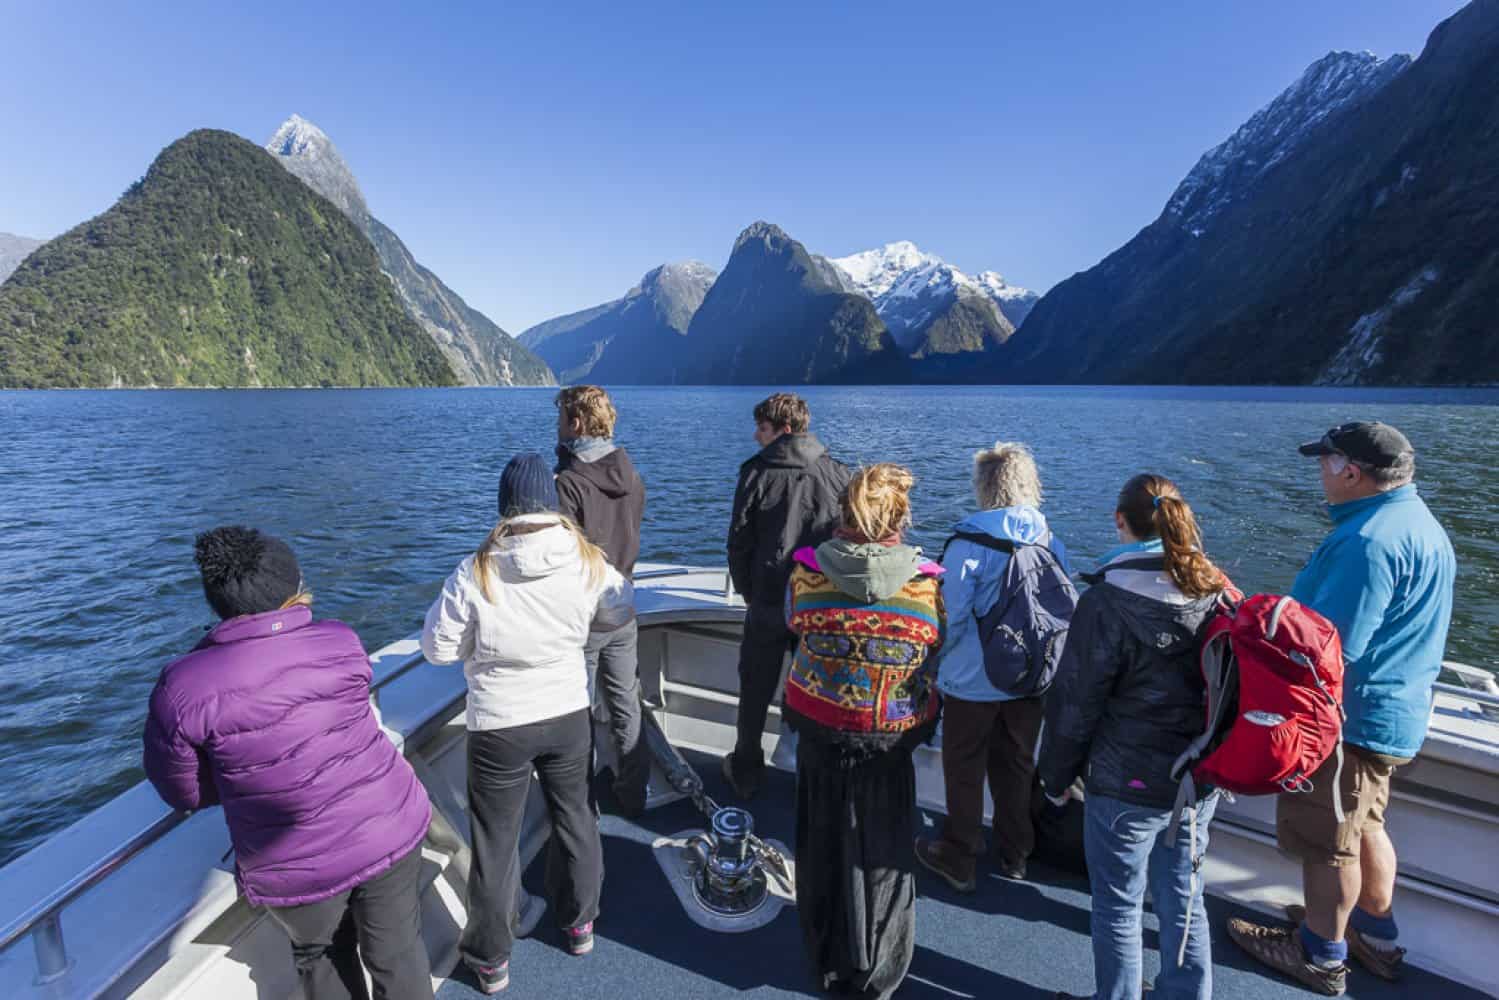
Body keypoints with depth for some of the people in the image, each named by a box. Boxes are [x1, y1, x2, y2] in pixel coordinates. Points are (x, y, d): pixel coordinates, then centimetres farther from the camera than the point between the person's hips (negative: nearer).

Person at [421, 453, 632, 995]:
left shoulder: (476, 573, -21)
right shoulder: (588, 561, -15)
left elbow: (439, 648, -11)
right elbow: (619, 614, 3)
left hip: (498, 727, -2)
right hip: (569, 716, 2)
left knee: (495, 842, 18)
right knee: (575, 820, 24)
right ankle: (579, 923, 45)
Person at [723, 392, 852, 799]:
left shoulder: (757, 473, -9)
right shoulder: (838, 473, -2)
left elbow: (739, 541, -6)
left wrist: (748, 592, 8)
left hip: (768, 601, -2)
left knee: (755, 689, 14)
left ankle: (746, 773, 28)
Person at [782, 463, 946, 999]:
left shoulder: (807, 570, -17)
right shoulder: (927, 582, -19)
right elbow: (940, 649, -4)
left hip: (820, 730, 1)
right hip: (892, 737, -1)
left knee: (824, 846, 22)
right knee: (882, 854, 19)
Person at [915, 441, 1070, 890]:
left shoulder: (970, 542, -20)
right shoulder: (1052, 543, -2)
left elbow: (951, 614, -21)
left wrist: (937, 664, -5)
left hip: (973, 681, -5)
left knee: (964, 770, 12)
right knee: (1017, 766, 22)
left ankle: (959, 860, 27)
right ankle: (1015, 853, 38)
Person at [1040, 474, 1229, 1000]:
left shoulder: (1107, 600, -19)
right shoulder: (1217, 589, -1)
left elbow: (1075, 699, -14)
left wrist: (1057, 775, 0)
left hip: (1127, 783, -6)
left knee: (1118, 908, 13)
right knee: (1184, 902, 21)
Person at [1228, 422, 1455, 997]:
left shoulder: (1371, 540, -26)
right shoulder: (1421, 524, 8)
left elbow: (1333, 645, -28)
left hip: (1351, 716, -10)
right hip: (1395, 711, 10)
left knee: (1327, 841, 8)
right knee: (1362, 827, 25)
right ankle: (1377, 938, 42)